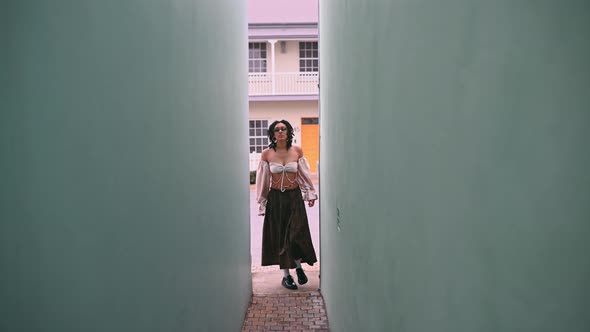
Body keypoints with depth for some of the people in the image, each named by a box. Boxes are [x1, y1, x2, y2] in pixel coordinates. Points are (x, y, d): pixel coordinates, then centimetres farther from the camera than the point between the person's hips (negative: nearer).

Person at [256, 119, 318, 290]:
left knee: (297, 234, -5)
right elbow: (263, 179, 3)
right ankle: (286, 275, 17)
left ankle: (298, 266, 22)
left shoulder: (297, 151, 0)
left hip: (294, 196, 0)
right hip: (275, 198, 0)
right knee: (280, 236, 5)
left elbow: (305, 174, 7)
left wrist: (310, 194, 7)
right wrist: (261, 201, 4)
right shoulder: (266, 153, -2)